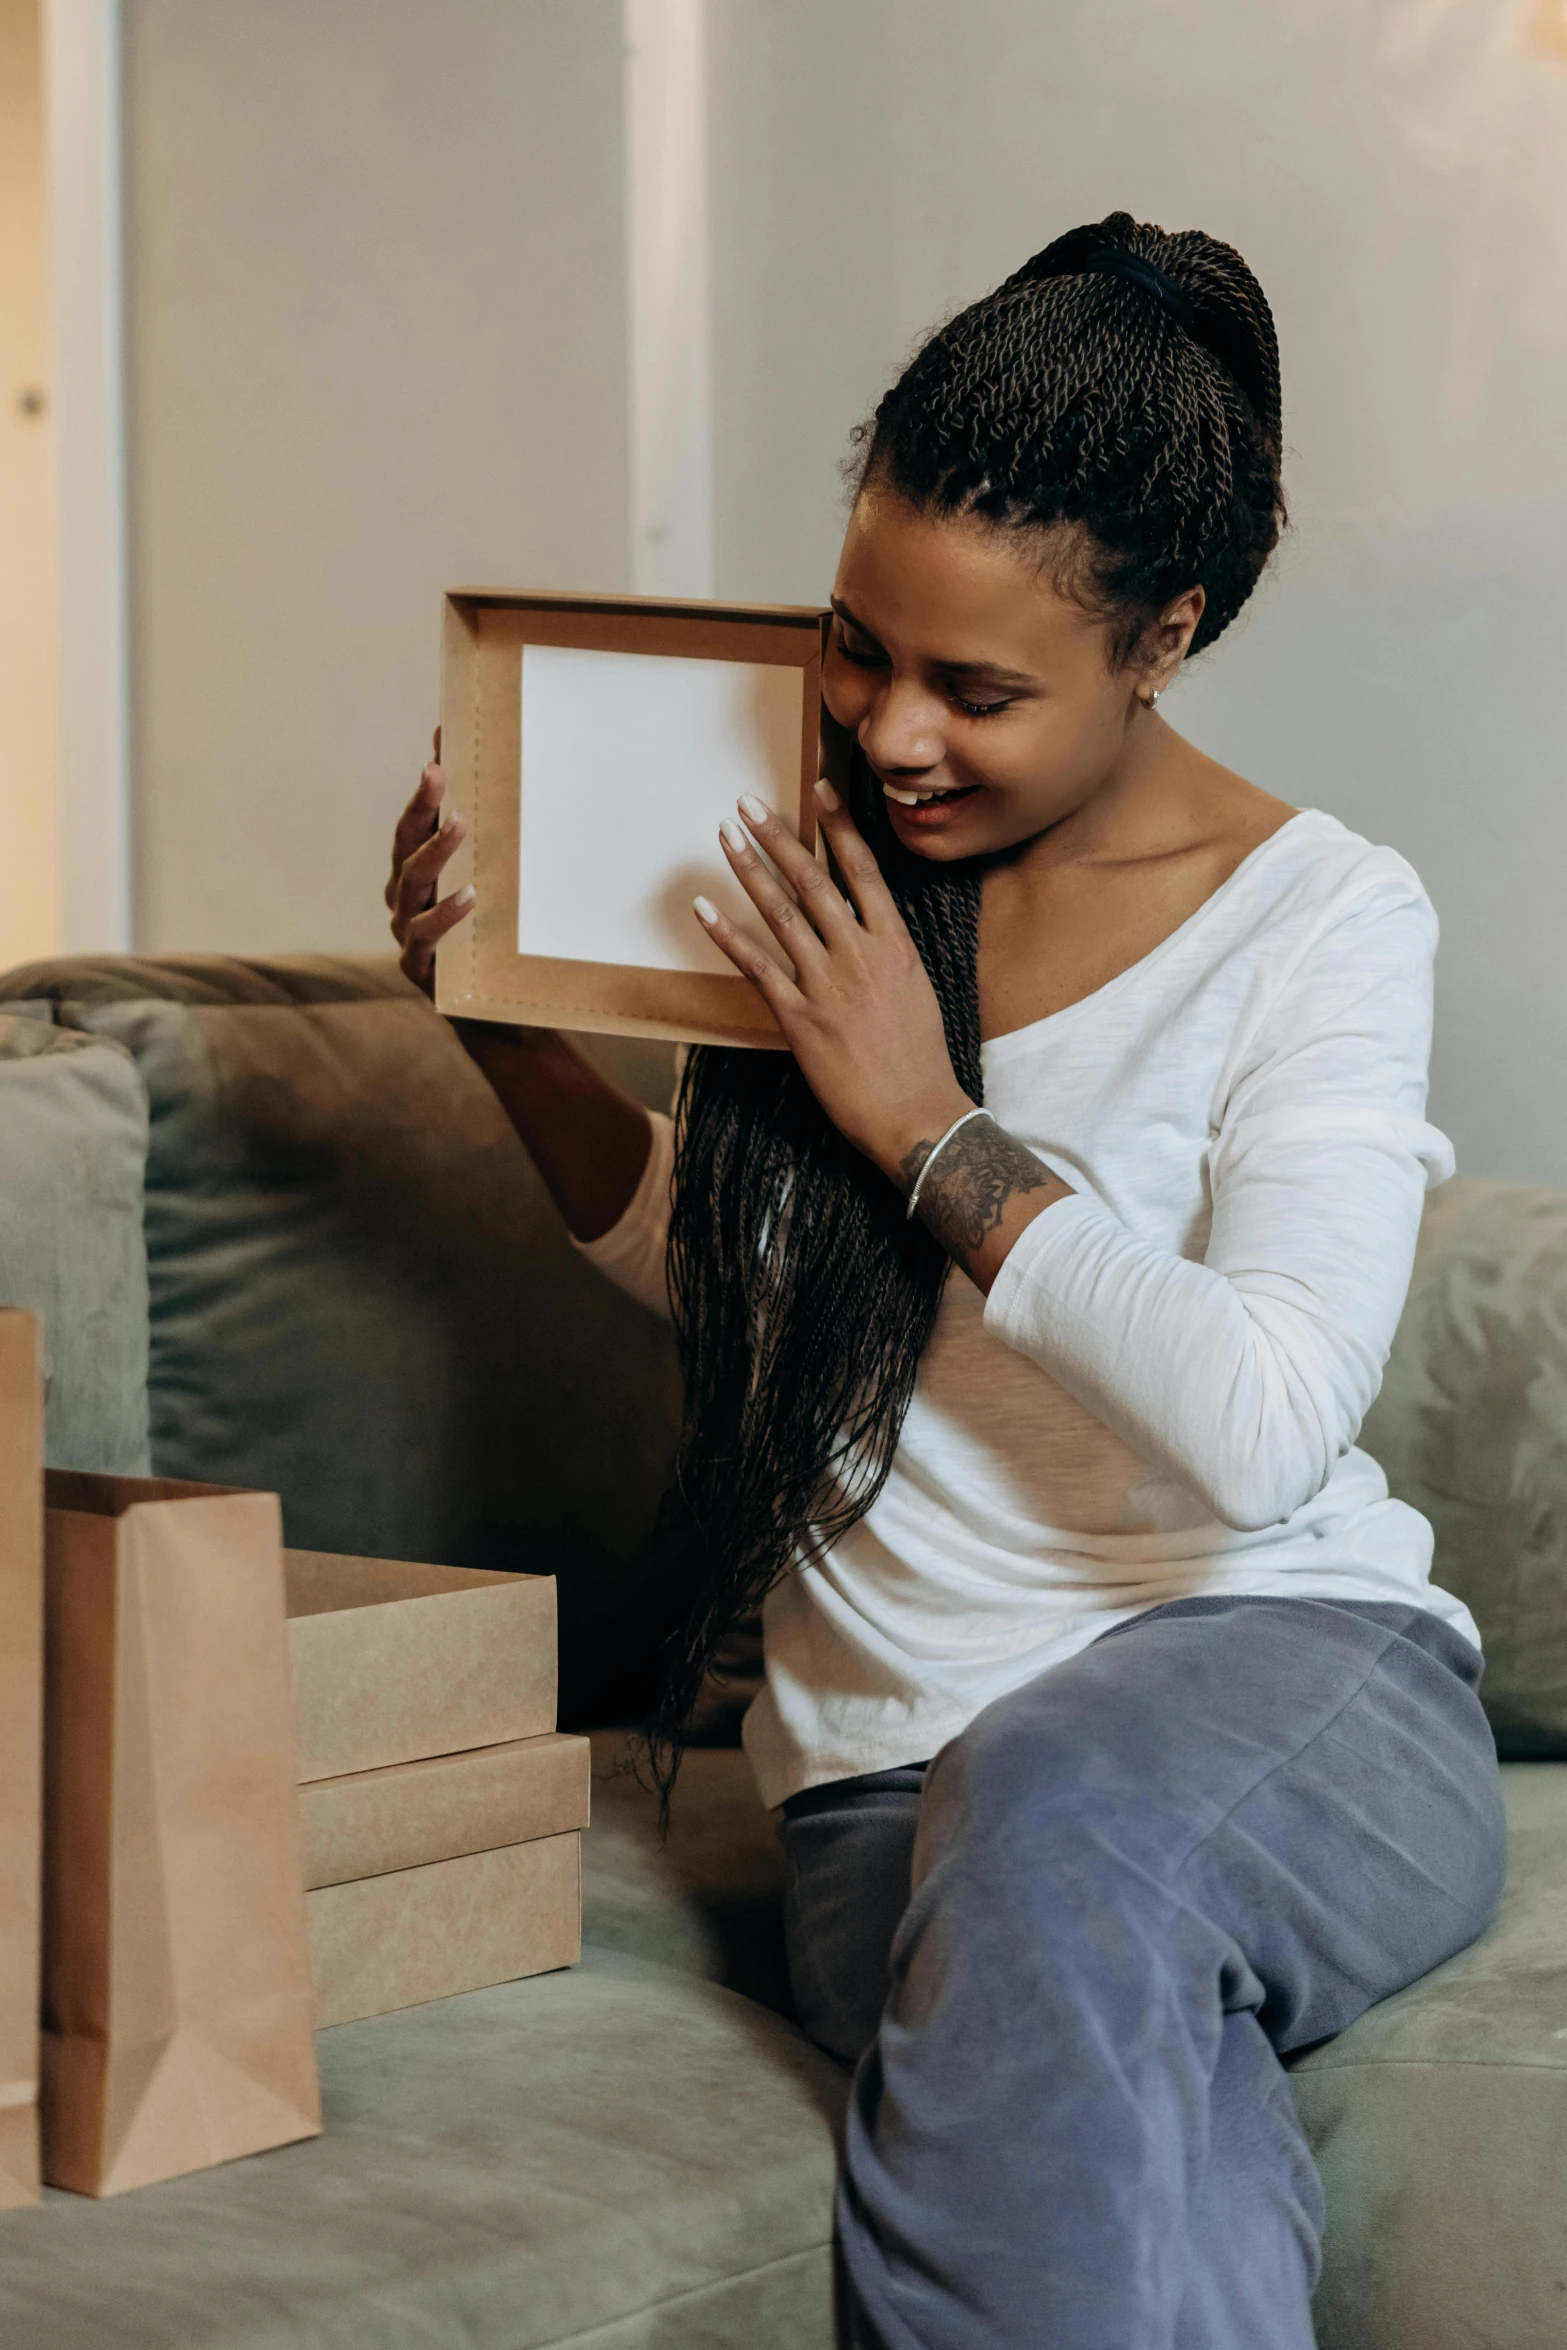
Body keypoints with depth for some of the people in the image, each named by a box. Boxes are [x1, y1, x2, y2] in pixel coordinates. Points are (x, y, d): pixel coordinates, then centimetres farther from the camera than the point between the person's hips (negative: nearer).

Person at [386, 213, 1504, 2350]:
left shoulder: (1329, 922, -3)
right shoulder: (830, 866, 10)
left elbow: (1264, 1429, -16)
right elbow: (704, 1260, 25)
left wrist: (932, 1128, -14)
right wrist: (511, 1033, 8)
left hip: (1295, 1688, -2)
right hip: (902, 1766, 2)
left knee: (1053, 1803, -41)